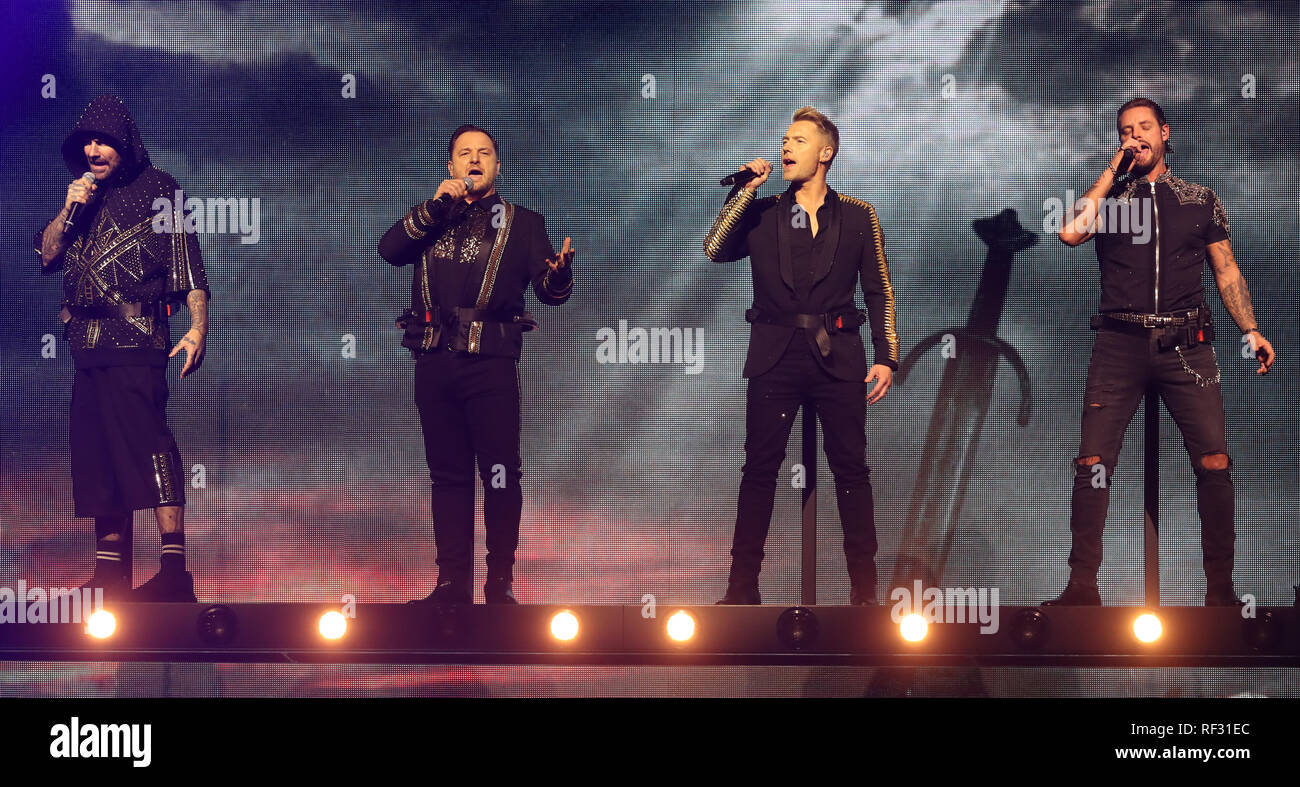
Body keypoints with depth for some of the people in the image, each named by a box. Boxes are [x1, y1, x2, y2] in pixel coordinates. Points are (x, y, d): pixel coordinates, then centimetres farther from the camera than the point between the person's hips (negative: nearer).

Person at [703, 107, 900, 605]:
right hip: (776, 354, 1)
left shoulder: (858, 217, 8)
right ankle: (742, 586, 3)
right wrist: (746, 189, -5)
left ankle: (864, 584, 4)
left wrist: (887, 357, -1)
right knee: (759, 467, 0)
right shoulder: (762, 214, 10)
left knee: (851, 469, -1)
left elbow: (879, 292, 8)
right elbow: (715, 250, -6)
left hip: (837, 354, -1)